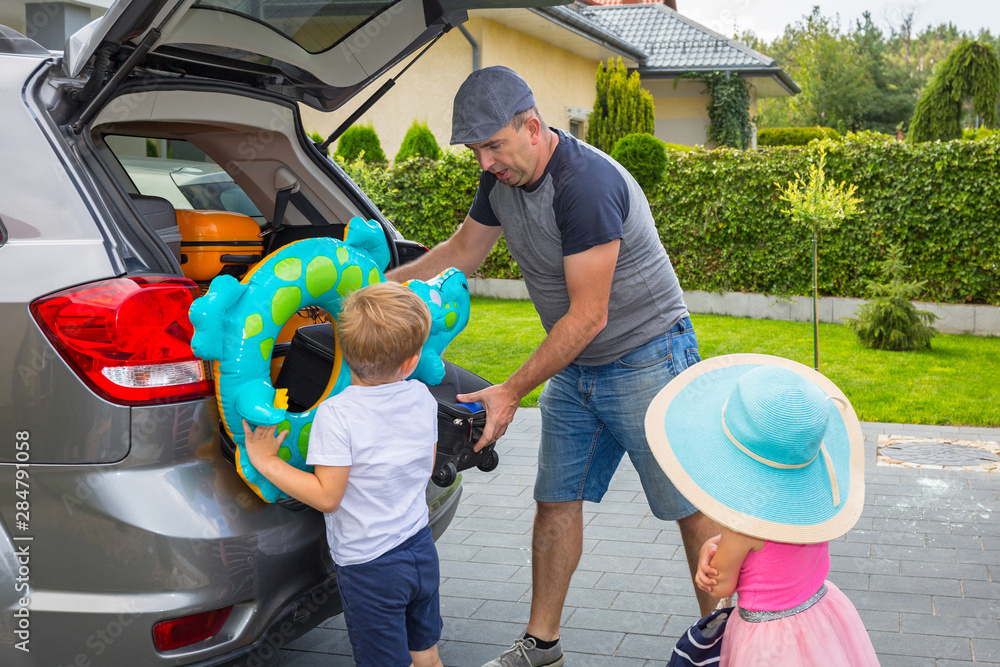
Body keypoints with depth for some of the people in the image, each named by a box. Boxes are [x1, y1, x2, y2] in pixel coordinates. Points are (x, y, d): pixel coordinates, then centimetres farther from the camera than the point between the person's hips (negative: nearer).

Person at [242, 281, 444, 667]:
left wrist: (267, 462, -13)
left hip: (370, 566, -6)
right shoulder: (422, 398, -4)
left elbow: (327, 497, -20)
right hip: (421, 549, 6)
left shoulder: (337, 415, -22)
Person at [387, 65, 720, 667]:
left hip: (645, 361, -8)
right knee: (556, 501, 10)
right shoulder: (501, 178, -1)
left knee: (689, 506, 3)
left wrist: (512, 392, -20)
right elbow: (461, 253, 16)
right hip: (574, 369, 8)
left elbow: (587, 317, -26)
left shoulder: (586, 184, -28)